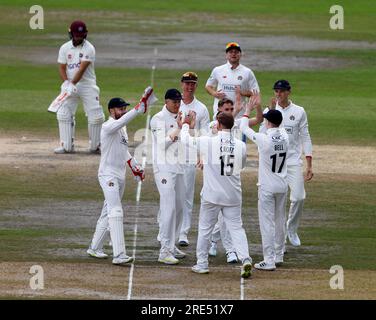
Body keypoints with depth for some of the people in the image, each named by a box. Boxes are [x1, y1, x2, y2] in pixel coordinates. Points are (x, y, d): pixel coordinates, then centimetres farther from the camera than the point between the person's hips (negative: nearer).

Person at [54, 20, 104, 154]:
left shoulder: (89, 48, -9)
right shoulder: (65, 48, 4)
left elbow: (82, 69, -17)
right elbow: (62, 67, 1)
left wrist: (73, 83, -25)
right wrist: (66, 82, -17)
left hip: (87, 85, -3)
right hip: (70, 85, 3)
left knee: (95, 116, -6)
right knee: (63, 114, -7)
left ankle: (95, 146, 7)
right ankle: (67, 146, 0)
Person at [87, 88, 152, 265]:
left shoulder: (122, 129, 13)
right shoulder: (108, 126, -16)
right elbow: (125, 119, -35)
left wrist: (134, 166, 19)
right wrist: (140, 106, -43)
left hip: (120, 176, 9)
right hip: (108, 175, -9)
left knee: (108, 213, 16)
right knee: (116, 212, -18)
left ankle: (95, 248, 27)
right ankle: (119, 255, -25)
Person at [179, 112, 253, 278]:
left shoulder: (208, 142, -11)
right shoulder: (240, 145, -2)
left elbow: (186, 140, 3)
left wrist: (185, 125, 24)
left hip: (212, 194, -2)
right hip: (233, 195, 2)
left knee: (205, 227, 12)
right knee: (236, 227, 6)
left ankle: (202, 263, 18)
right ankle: (245, 259, -12)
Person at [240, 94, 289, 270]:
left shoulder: (263, 139, -20)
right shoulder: (284, 136, -5)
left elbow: (244, 127, -5)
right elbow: (275, 127, 18)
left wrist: (248, 108, 8)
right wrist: (259, 107, 22)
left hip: (267, 187, -6)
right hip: (282, 186, 6)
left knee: (267, 223, -3)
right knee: (280, 221, 17)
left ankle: (269, 261, -5)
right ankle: (278, 256, 27)